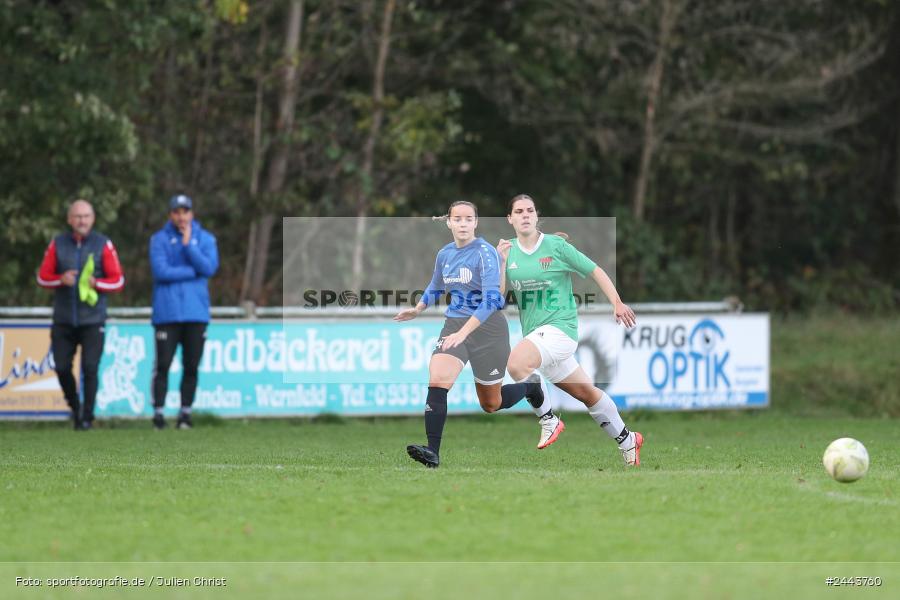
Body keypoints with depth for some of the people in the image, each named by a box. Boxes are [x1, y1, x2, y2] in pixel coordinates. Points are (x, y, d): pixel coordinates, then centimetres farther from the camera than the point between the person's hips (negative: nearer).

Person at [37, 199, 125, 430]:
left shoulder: (103, 244, 1)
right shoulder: (57, 244, 6)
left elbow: (118, 281, 1)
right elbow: (42, 277, 8)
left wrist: (96, 283, -17)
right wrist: (61, 279, -12)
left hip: (93, 319, -2)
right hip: (63, 319, 2)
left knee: (90, 368, -9)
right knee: (62, 367, 0)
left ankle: (87, 417, 1)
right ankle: (74, 407, 24)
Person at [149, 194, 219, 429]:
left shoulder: (205, 239, 9)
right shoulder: (159, 239, 3)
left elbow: (209, 268, -6)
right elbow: (160, 271, -11)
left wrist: (188, 244, -10)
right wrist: (194, 271, -8)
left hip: (196, 312, 2)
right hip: (167, 311, -2)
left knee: (191, 366, 3)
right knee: (163, 364, -6)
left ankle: (185, 412, 10)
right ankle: (158, 412, -2)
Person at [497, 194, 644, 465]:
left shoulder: (556, 246, -6)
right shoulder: (508, 252, 7)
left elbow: (595, 271, -1)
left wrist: (617, 303, -11)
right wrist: (500, 263, -10)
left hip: (560, 327, -5)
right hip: (535, 334, 5)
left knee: (516, 363, -30)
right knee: (586, 392, 14)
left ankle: (549, 421, -13)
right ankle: (627, 441, 30)